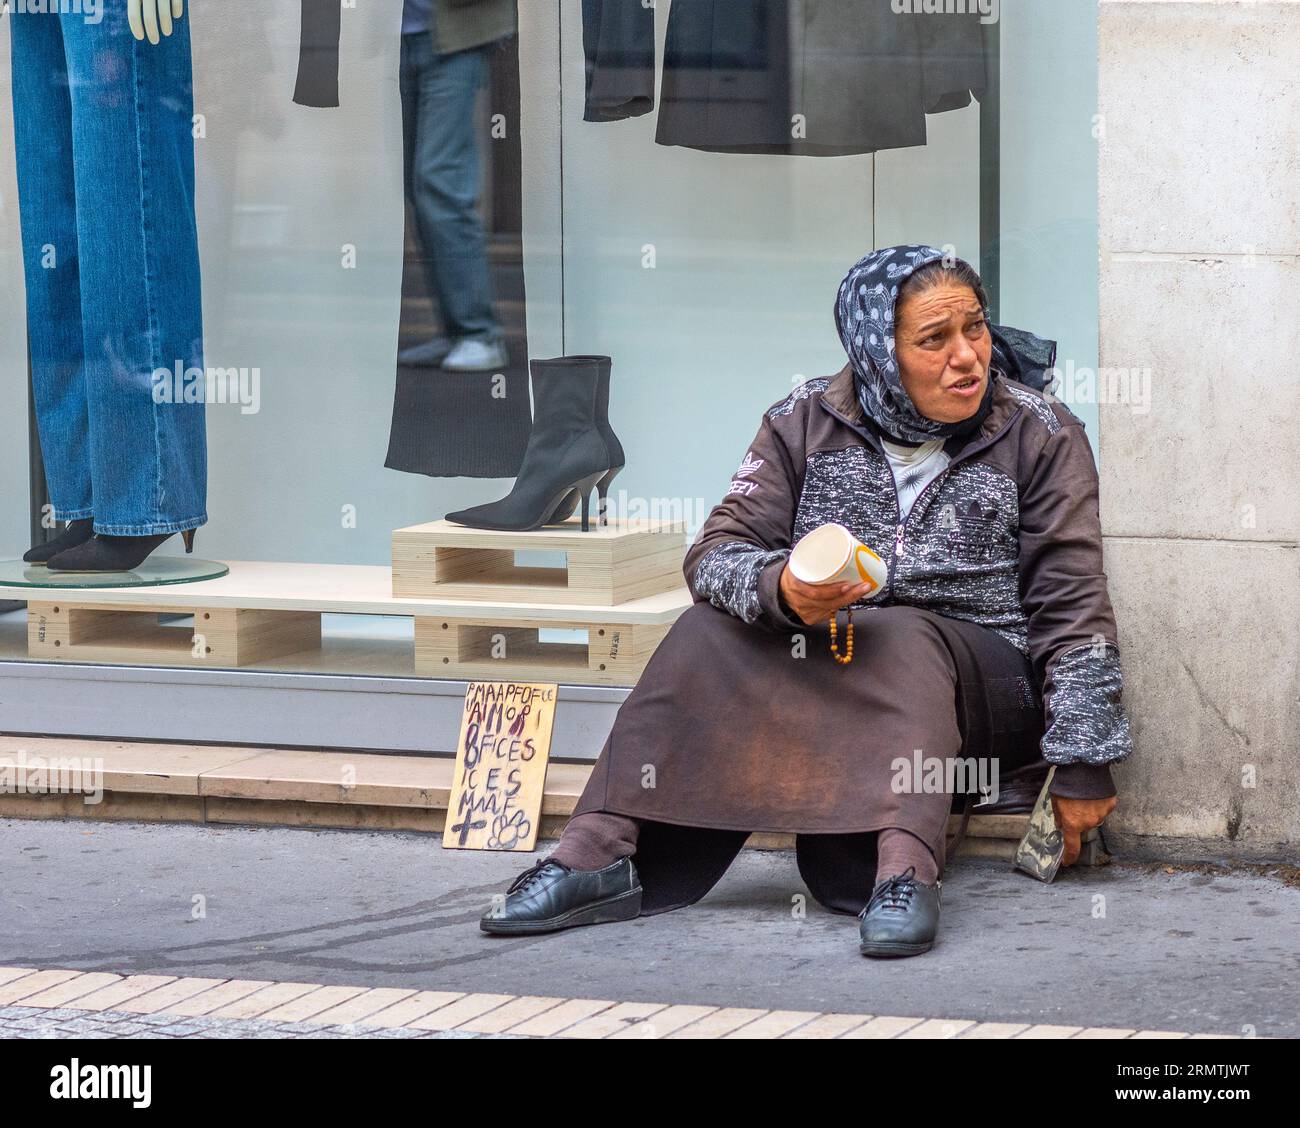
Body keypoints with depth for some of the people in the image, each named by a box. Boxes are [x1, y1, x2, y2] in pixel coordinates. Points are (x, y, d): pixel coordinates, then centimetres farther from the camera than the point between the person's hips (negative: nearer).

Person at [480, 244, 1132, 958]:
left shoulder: (1038, 435, -2)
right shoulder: (805, 423, 3)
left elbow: (1072, 606, -5)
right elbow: (717, 554, -4)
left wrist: (1083, 764, -12)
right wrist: (779, 589, -29)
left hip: (978, 676, -3)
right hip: (825, 653, 3)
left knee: (904, 642, -34)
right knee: (711, 634, -22)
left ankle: (905, 872, -56)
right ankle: (599, 853, -32)